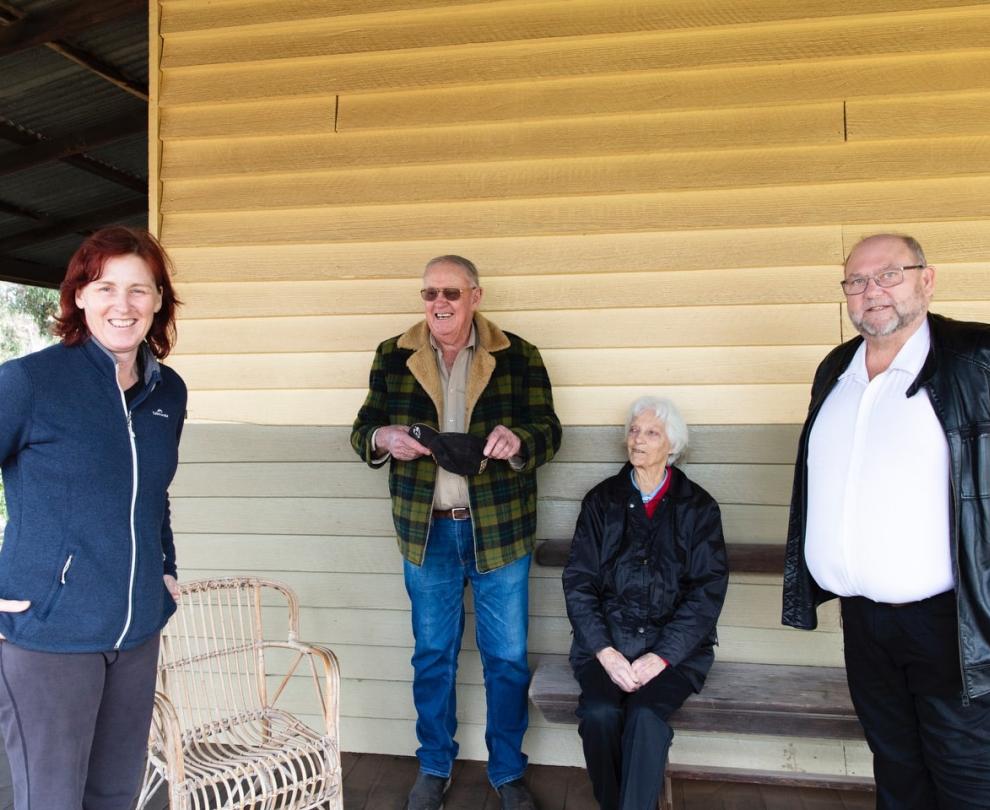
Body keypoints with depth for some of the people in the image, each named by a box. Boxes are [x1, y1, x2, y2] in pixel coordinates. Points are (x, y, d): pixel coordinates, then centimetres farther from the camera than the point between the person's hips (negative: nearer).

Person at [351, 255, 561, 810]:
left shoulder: (519, 357, -3)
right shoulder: (393, 357, 2)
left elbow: (549, 432, -3)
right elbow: (364, 430, 5)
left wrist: (519, 441, -26)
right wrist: (382, 438, -19)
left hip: (500, 530, -1)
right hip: (426, 531, 1)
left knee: (508, 658, 9)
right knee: (432, 655, 15)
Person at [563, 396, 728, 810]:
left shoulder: (698, 507, 5)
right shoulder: (601, 500, 8)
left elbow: (709, 589, -2)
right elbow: (578, 581, 2)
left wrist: (662, 656, -13)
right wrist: (605, 652, -12)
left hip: (674, 646, -1)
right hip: (607, 639, 1)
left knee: (646, 715, -29)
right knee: (600, 712, -25)